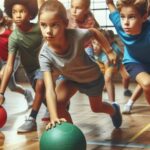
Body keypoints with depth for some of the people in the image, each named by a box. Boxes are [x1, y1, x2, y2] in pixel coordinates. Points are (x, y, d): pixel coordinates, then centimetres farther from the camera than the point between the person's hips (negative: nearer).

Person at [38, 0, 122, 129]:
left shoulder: (76, 35, -40)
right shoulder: (45, 55, -36)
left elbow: (94, 32, -15)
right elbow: (50, 90, -44)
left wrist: (109, 52, -8)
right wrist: (54, 118, -56)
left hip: (93, 77, -1)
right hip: (71, 79, 1)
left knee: (96, 107, 23)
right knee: (58, 103, -26)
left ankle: (114, 109, 60)